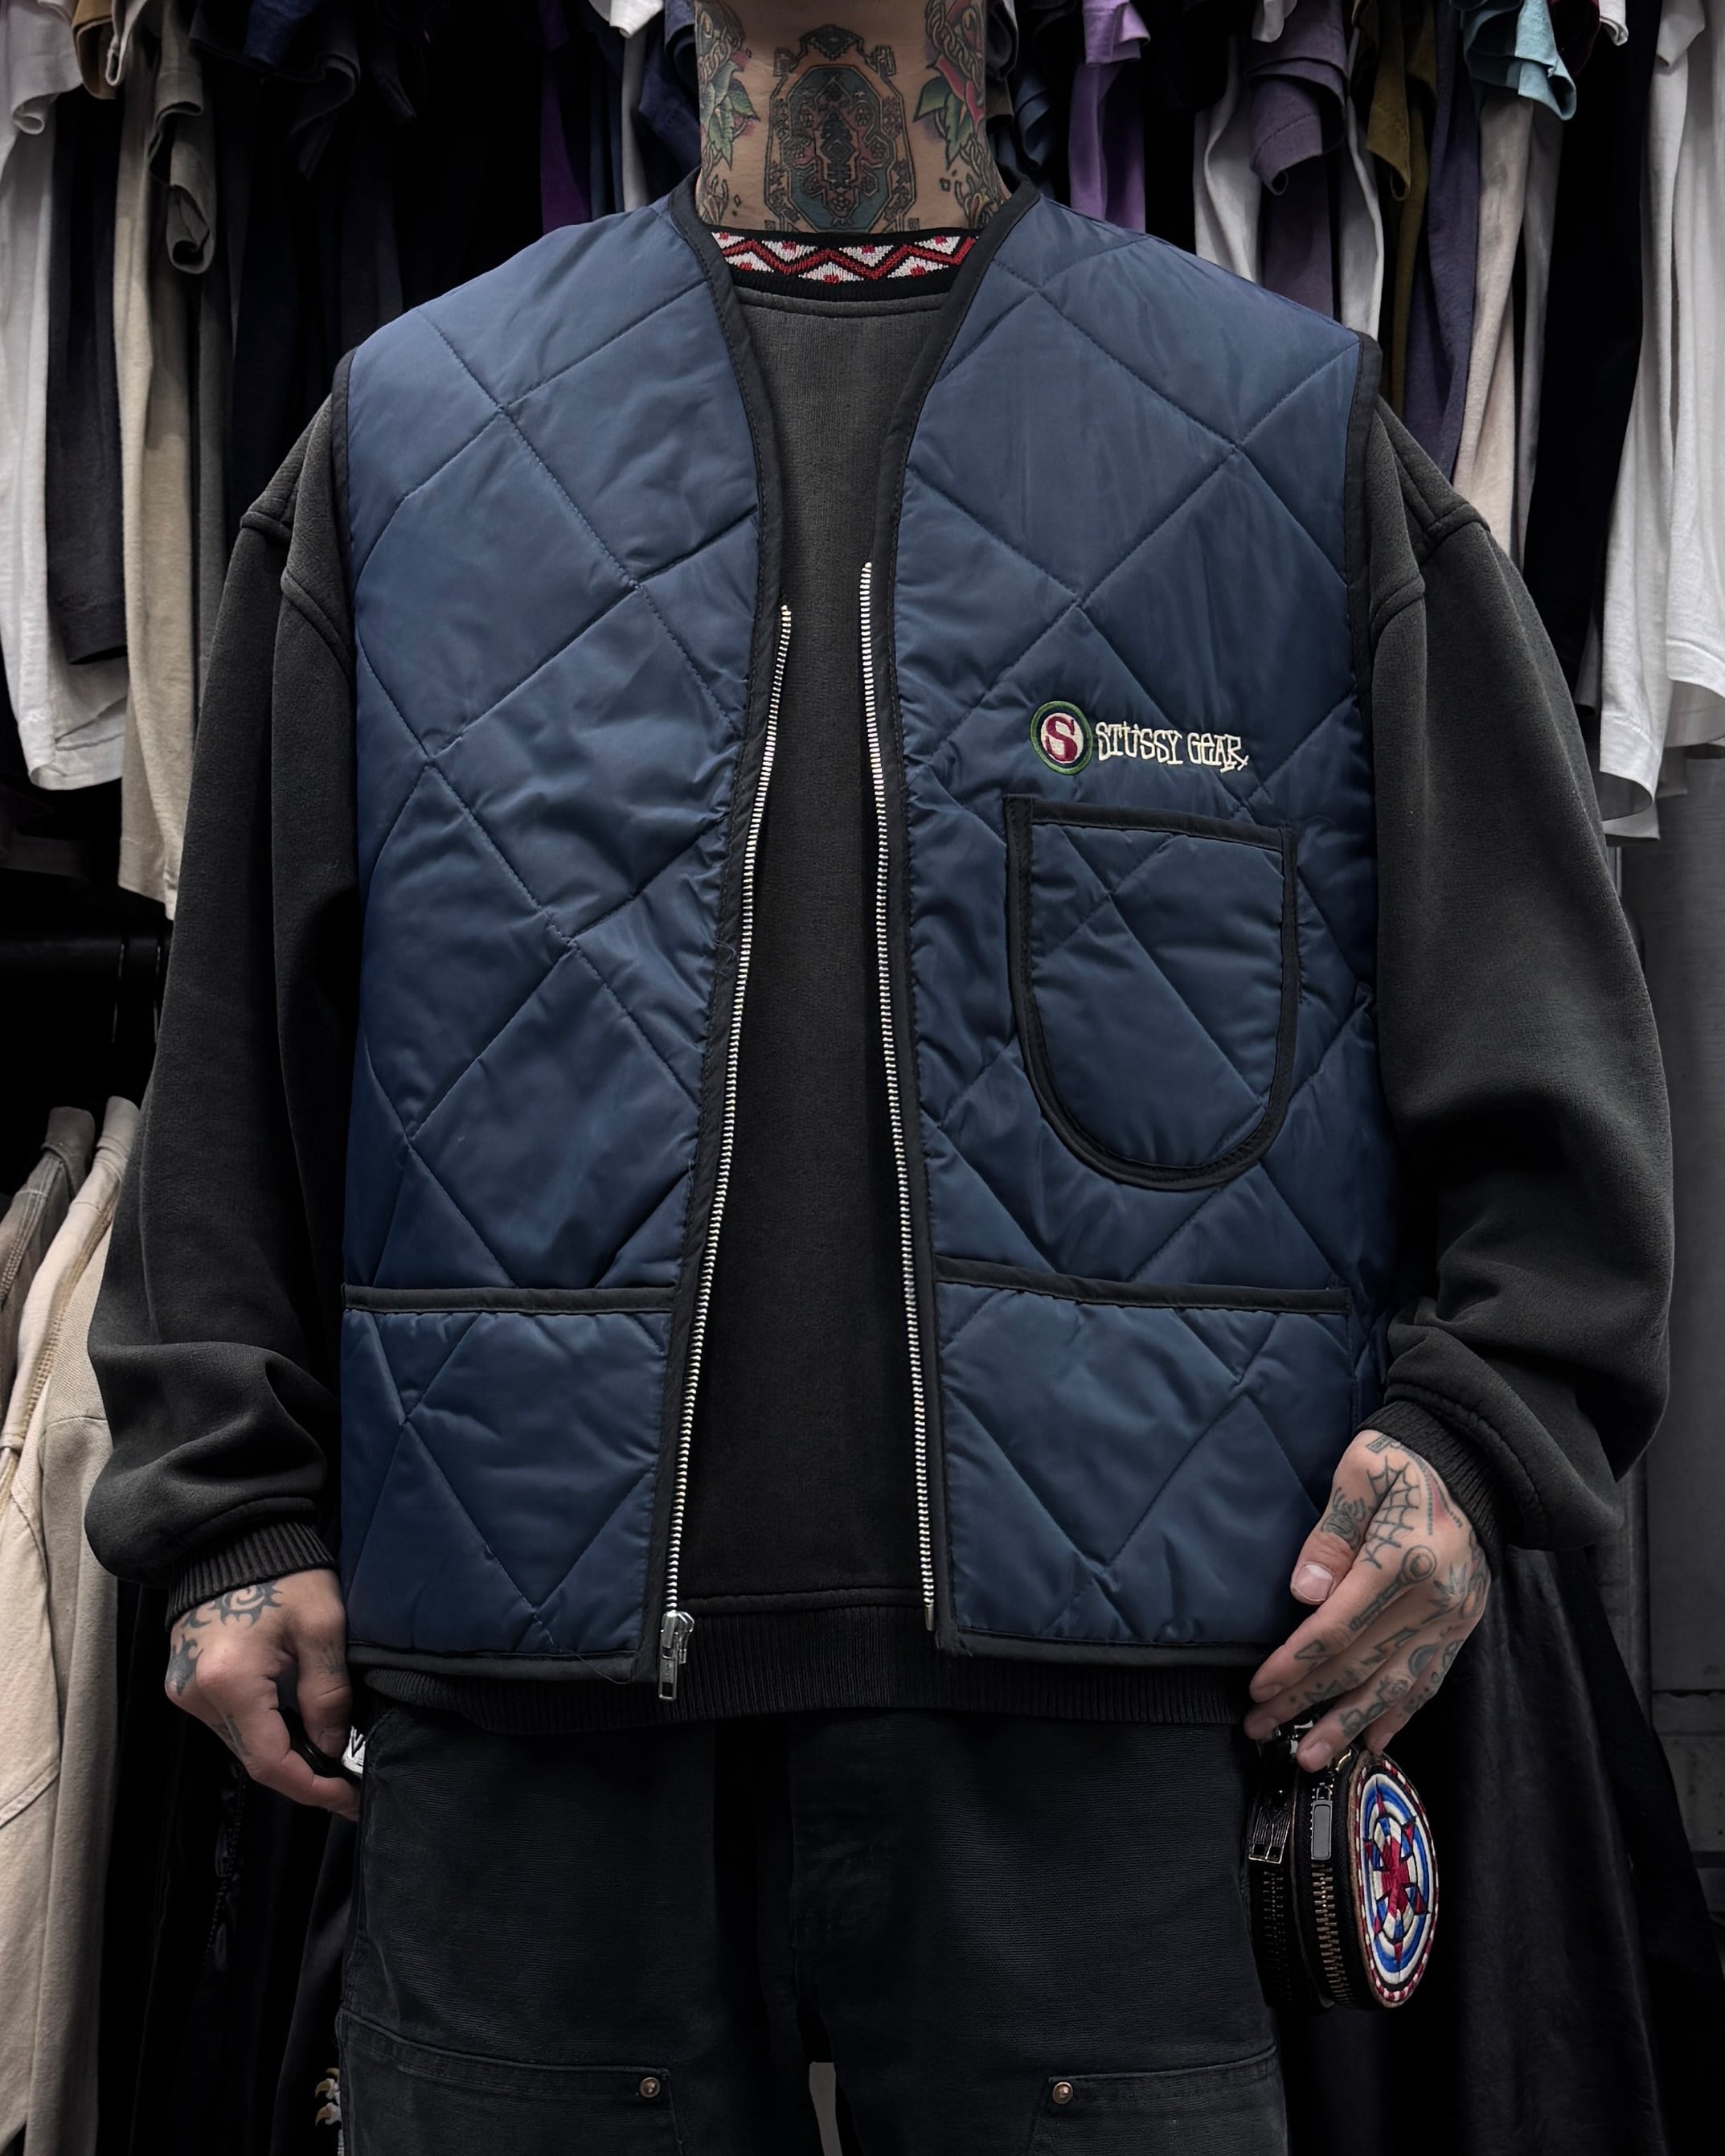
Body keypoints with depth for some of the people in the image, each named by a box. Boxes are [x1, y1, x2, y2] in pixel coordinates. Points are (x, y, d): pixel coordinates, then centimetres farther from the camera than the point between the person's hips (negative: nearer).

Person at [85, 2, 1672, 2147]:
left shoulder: (1284, 432, 11)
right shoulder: (410, 427, 14)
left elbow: (1534, 1004, 8)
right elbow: (246, 1026, 13)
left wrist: (1471, 1432, -5)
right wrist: (234, 1505, 6)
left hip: (1083, 1670, 0)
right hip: (524, 1679, 2)